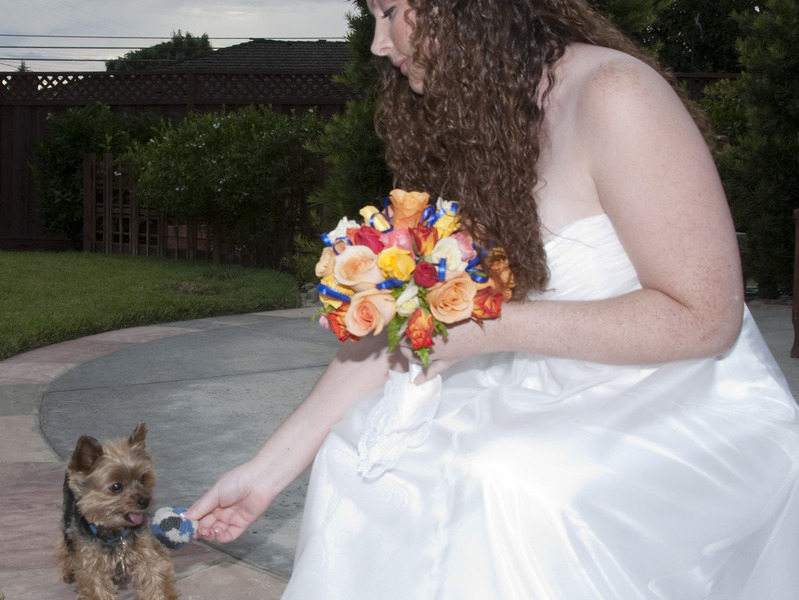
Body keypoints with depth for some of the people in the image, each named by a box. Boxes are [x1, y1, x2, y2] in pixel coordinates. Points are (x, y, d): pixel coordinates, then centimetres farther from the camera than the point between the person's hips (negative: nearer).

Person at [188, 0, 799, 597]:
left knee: (509, 481, -33)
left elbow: (704, 317, -21)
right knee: (362, 448, -7)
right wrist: (268, 473, 0)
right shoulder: (460, 135, 5)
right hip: (565, 402, 8)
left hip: (692, 409, -7)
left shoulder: (612, 95, -20)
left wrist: (489, 326, -24)